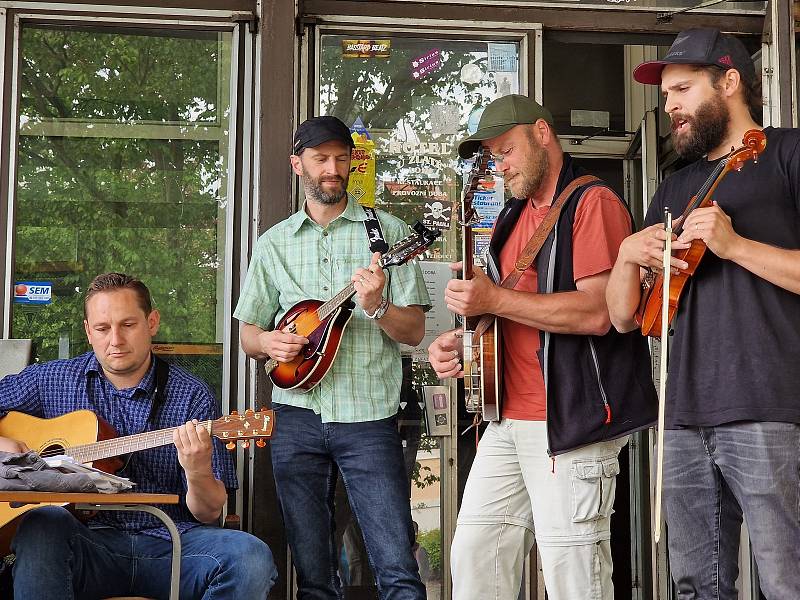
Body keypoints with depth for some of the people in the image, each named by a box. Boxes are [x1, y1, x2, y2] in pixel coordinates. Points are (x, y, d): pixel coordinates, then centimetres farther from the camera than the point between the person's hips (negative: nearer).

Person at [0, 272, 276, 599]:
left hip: (169, 542, 0)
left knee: (251, 558, -29)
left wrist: (198, 474, -19)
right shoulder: (52, 380, 10)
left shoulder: (192, 396, 5)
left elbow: (209, 514, 3)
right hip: (88, 540, 0)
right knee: (44, 525, -35)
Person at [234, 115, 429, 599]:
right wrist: (268, 342, -6)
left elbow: (414, 331, 1)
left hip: (369, 417, -2)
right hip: (297, 417, 3)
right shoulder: (274, 243, 12)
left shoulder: (388, 232, 4)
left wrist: (376, 306, -19)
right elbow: (248, 334, 16)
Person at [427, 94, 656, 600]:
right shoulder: (512, 219, 20)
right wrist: (461, 344, 9)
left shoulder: (592, 203, -7)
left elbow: (597, 312, -20)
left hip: (570, 422, -9)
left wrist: (494, 300, -18)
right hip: (507, 420, 9)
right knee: (475, 557, 9)